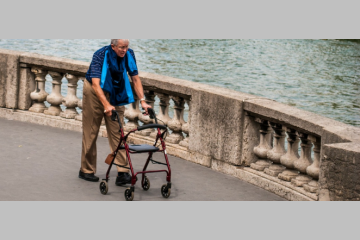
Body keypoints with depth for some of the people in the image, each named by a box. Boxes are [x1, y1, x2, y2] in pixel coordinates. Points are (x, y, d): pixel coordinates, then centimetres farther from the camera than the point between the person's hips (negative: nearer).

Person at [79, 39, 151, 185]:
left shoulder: (129, 54, -13)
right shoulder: (100, 55, -27)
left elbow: (135, 78, -5)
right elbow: (95, 84, -34)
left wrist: (142, 101, -14)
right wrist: (106, 105, -44)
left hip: (115, 94, 4)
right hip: (95, 92, -4)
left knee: (117, 133, -3)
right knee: (90, 132, 2)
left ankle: (122, 173, -8)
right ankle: (86, 171, 15)